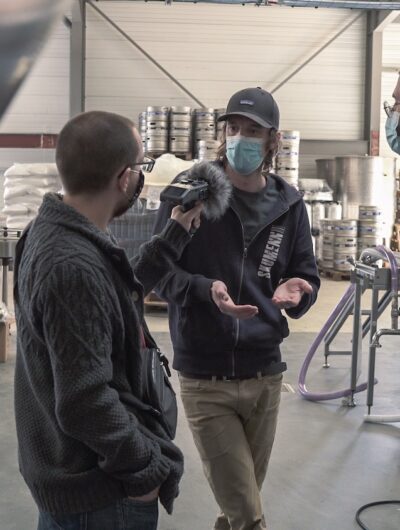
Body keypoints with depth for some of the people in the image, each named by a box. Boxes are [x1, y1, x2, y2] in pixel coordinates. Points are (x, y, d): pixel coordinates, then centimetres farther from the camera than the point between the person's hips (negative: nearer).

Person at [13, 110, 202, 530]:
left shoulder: (51, 232, 1)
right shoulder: (74, 268, -31)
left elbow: (123, 288, 17)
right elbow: (86, 404, -31)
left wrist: (174, 235, 17)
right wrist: (147, 468, -18)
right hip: (96, 489, -10)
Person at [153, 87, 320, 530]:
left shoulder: (288, 204, 3)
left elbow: (305, 276, 9)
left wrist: (295, 292, -14)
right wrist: (205, 290, -24)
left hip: (265, 375, 4)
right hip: (205, 378, -4)